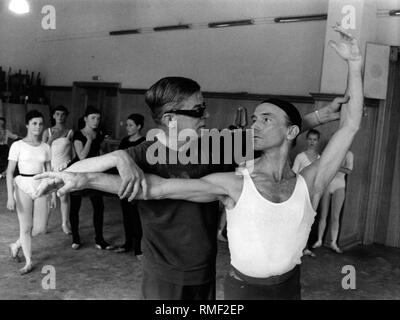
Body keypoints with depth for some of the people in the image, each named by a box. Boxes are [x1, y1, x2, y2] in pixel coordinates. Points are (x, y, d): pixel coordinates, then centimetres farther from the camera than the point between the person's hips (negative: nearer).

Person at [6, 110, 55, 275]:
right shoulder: (18, 145, -4)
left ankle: (16, 245, 30)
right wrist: (10, 196, -12)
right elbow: (10, 172, -6)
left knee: (41, 228, 3)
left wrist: (53, 193, 9)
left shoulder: (45, 147, 7)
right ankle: (29, 262, 20)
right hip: (23, 186, -4)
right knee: (26, 227, 2)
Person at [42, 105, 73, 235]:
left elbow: (73, 153, 5)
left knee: (64, 197, -1)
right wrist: (51, 139, -9)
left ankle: (65, 223, 11)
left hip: (65, 167, -1)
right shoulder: (47, 132, 6)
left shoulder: (70, 132, 2)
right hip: (50, 167, 1)